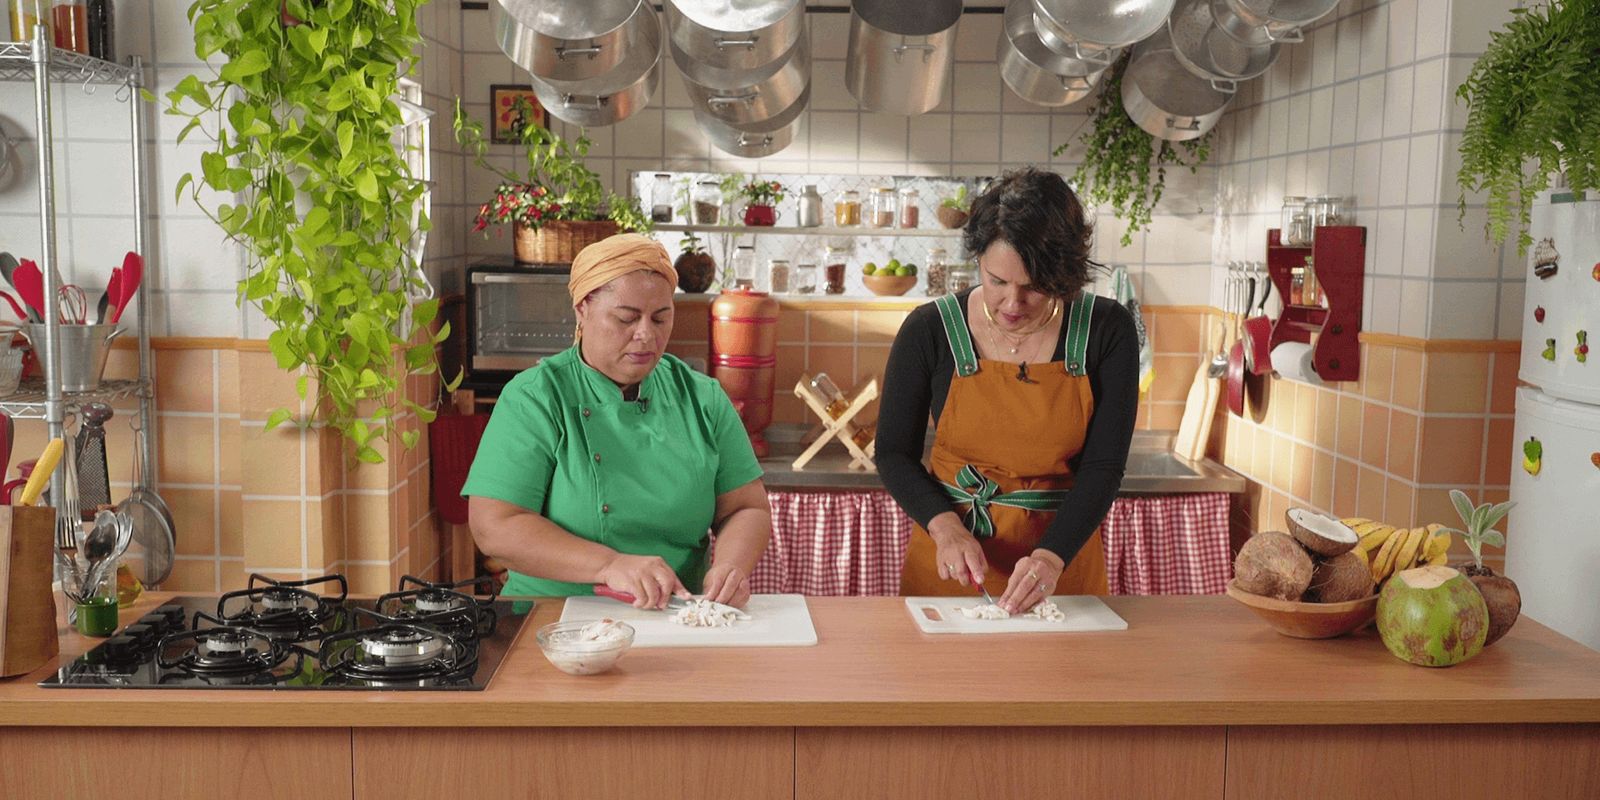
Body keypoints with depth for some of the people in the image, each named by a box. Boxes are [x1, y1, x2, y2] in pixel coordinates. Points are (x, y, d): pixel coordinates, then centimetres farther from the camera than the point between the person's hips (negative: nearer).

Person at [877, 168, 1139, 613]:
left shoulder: (1106, 331, -5)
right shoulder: (930, 330, -6)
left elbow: (1104, 465, -7)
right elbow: (893, 452, 0)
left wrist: (1051, 556, -21)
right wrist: (945, 526, -16)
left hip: (1062, 560, 0)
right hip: (949, 561, 0)